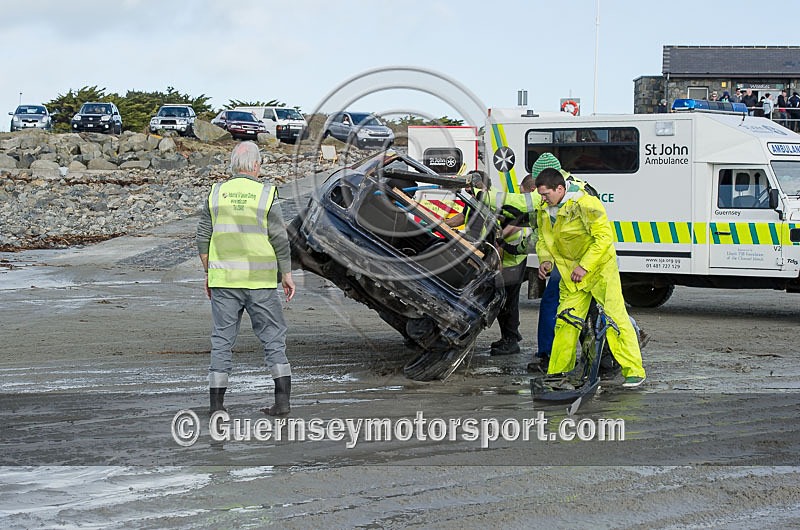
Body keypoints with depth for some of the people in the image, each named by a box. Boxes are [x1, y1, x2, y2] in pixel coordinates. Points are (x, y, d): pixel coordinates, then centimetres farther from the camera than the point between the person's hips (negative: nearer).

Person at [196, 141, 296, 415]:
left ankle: (216, 403, 6)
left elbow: (203, 237, 4)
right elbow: (280, 239, -5)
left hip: (223, 279, 2)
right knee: (273, 336, 8)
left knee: (222, 339, 7)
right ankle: (282, 400, 3)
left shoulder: (216, 193, 2)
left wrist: (208, 272, 13)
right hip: (261, 280, -2)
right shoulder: (266, 194, -6)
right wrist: (287, 275, 4)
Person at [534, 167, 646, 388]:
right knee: (564, 323, 5)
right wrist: (546, 260, -5)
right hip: (570, 274, 7)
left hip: (598, 268, -6)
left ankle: (634, 371, -11)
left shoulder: (585, 204, -20)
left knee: (615, 316, -13)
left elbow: (604, 237, -22)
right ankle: (557, 373, 14)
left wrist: (584, 266, -24)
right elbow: (544, 240, 15)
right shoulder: (544, 210, 3)